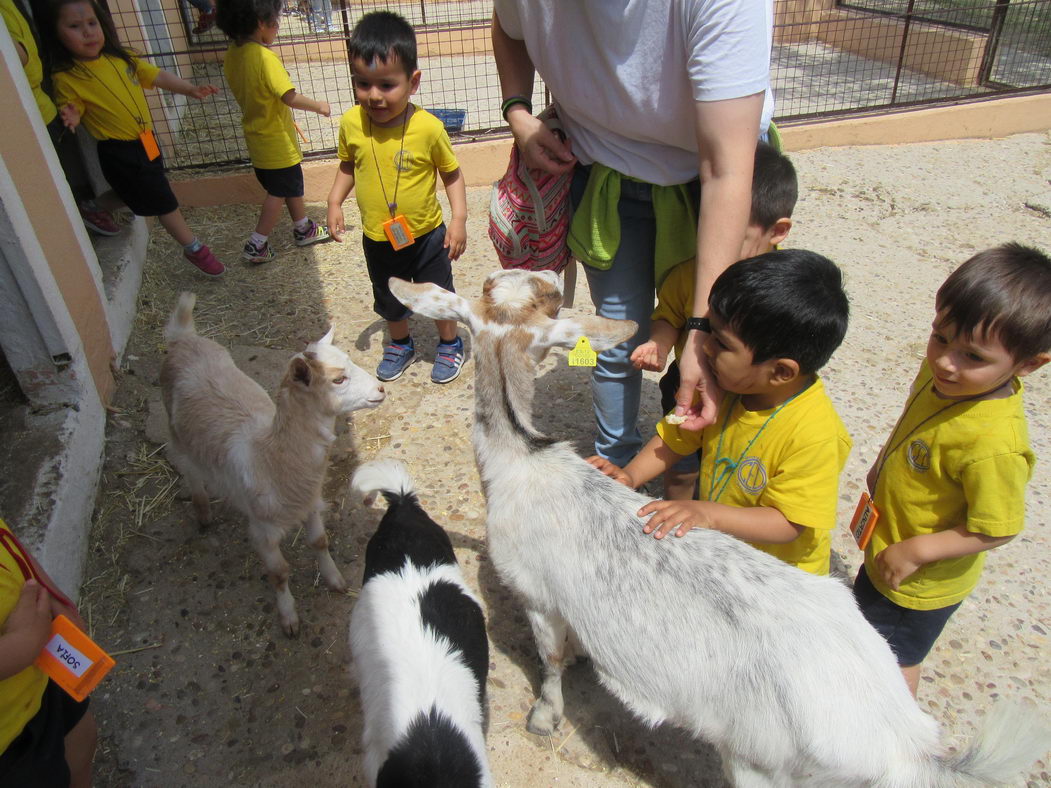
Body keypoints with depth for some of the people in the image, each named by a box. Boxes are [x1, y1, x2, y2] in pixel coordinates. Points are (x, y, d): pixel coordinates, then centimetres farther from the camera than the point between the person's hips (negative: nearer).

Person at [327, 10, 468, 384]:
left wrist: (459, 217, -15)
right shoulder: (351, 123, -11)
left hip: (426, 236, -3)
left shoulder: (428, 127, -21)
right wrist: (335, 202, -2)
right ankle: (400, 344, 48)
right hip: (377, 240, 3)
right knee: (389, 302, 22)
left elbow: (451, 172, -9)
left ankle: (449, 343, 42)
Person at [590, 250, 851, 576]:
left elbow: (788, 524, -23)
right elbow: (676, 438, 4)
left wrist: (709, 513, -35)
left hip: (781, 573, -5)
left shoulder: (814, 434, -26)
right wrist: (630, 475, -12)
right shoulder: (724, 386, -7)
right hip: (719, 543, 5)